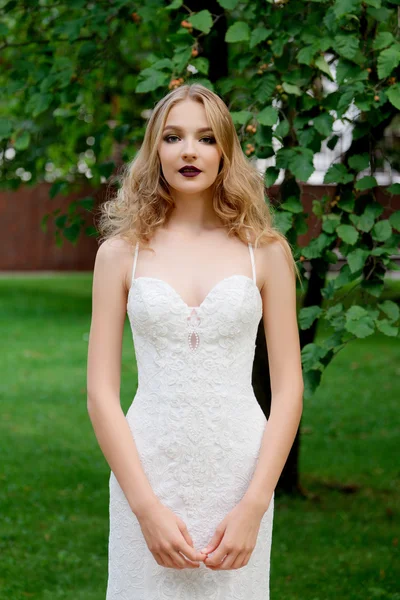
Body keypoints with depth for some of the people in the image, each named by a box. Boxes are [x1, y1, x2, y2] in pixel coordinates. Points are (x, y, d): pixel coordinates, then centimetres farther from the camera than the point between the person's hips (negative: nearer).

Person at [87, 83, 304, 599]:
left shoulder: (265, 250, 2)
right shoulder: (121, 251, 2)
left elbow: (288, 388, 1)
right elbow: (101, 393, -1)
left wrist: (254, 505, -9)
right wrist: (147, 507, -10)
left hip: (239, 475, 0)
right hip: (146, 475, 0)